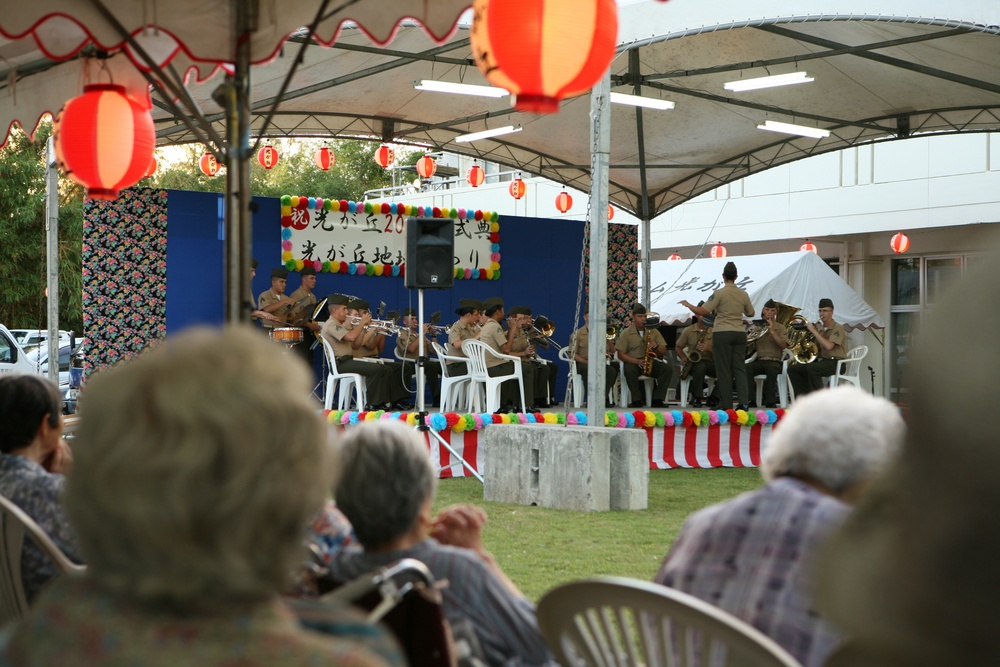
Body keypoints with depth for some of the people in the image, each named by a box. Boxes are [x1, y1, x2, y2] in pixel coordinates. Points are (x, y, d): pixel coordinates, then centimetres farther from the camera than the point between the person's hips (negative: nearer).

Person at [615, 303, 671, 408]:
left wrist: (656, 346, -13)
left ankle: (657, 399, -22)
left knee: (667, 368, -25)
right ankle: (637, 400, -28)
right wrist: (636, 361, -19)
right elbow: (621, 354, -3)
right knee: (629, 370, -38)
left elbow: (664, 351, 11)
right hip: (633, 362, -3)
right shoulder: (626, 333, 3)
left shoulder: (653, 332, 12)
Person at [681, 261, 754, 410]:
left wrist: (687, 304, 4)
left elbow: (702, 311, -12)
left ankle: (726, 404, 0)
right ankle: (743, 401, -4)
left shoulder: (719, 293, -9)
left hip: (722, 333, -4)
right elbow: (751, 313, 19)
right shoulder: (743, 295, 6)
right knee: (739, 368, 7)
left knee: (724, 369, 0)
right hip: (739, 333, 4)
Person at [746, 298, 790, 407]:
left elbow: (784, 345, -6)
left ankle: (770, 401, -34)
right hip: (759, 361, 2)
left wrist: (772, 331, -14)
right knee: (746, 368, -32)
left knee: (771, 368, -39)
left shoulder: (780, 327, 11)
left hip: (774, 361, -2)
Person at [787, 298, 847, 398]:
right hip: (821, 361, 8)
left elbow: (828, 346, -24)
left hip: (835, 363, -8)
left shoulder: (837, 328, -7)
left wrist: (814, 331, -18)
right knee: (793, 369, -5)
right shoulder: (820, 329, 17)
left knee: (811, 367, -35)